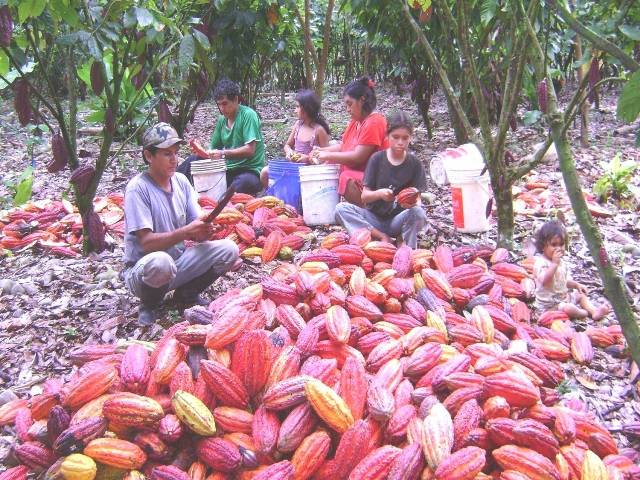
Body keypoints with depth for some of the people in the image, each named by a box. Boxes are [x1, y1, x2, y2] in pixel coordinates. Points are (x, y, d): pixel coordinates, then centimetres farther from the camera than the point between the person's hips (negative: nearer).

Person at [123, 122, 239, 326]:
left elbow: (195, 233, 0)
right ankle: (149, 305, -6)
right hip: (142, 269, -6)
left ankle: (186, 293, 9)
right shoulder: (138, 188, -17)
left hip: (178, 262, 6)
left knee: (228, 249, -13)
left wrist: (203, 231, -23)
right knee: (160, 262, -41)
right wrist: (185, 232, -33)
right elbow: (147, 242, -22)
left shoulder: (181, 181, 1)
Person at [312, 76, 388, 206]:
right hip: (352, 172, 10)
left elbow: (358, 157, -23)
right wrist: (322, 150, -1)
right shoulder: (355, 121, 13)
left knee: (348, 179, -34)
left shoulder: (374, 122, -18)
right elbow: (342, 146, 17)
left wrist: (328, 155, -16)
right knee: (327, 167, 2)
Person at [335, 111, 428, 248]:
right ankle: (382, 237, -19)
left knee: (418, 212, -33)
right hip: (374, 218, 2)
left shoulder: (414, 164, -2)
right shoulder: (377, 159, -2)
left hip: (398, 220, -1)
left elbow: (417, 200, -6)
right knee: (341, 208, -23)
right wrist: (379, 193, -27)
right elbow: (364, 196, -5)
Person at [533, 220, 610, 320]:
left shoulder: (560, 262, 10)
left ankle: (594, 311, -1)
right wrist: (554, 263, -38)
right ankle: (586, 313, -5)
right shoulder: (541, 263, -21)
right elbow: (545, 281, -37)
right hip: (550, 304, -10)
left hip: (564, 296, 10)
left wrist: (576, 285, 6)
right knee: (568, 308, -30)